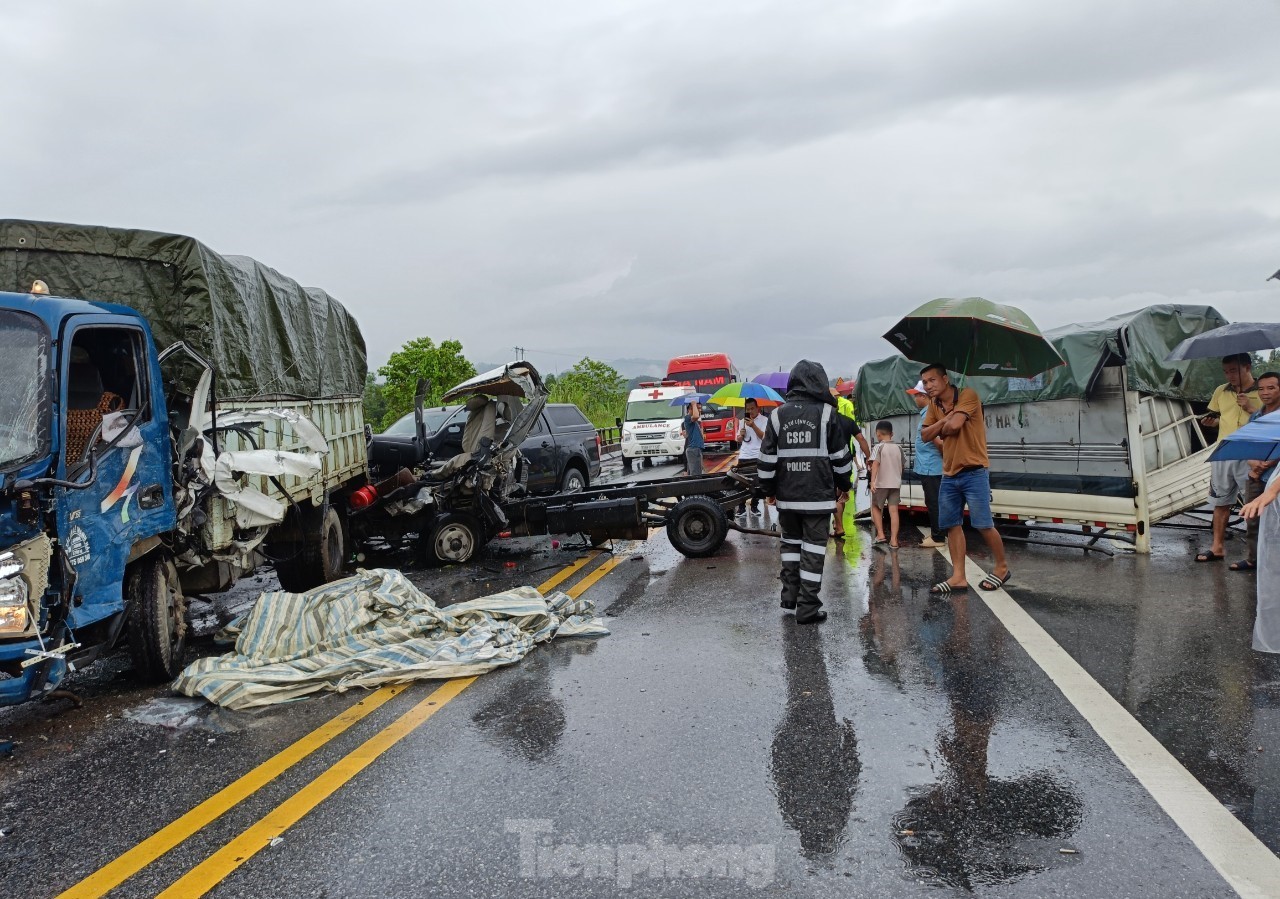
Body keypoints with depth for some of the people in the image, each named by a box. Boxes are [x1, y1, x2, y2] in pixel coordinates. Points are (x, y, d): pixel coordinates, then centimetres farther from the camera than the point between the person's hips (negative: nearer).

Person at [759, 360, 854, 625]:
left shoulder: (777, 415, 2)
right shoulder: (826, 413, -4)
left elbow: (767, 457, 3)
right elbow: (840, 455, 1)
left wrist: (768, 489, 14)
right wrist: (844, 484, 15)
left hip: (786, 495, 3)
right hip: (818, 494, -3)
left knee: (791, 542, 20)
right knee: (813, 548, 1)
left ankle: (790, 594, 23)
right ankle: (807, 607, 0)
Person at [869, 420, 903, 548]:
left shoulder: (879, 447, -7)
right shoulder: (898, 448, 9)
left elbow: (875, 464, -19)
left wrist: (872, 481, -27)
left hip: (881, 483, -4)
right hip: (896, 483, 4)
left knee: (876, 507, 15)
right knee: (893, 510, 0)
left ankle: (880, 534, 6)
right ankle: (893, 540, -5)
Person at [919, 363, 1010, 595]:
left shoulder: (968, 395, -13)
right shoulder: (934, 405, 9)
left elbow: (954, 425, -26)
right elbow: (925, 435, 2)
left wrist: (942, 427, -4)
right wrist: (945, 420, -13)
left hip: (974, 473, -7)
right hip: (949, 475, 7)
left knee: (983, 524, -3)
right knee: (952, 525, 5)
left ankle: (1002, 568, 17)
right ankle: (958, 577, 9)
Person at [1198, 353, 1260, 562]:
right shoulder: (1221, 392, 12)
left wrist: (1250, 409, -18)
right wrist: (1210, 422, 1)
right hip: (1222, 454, 5)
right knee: (1220, 502, 10)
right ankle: (1218, 547, 19)